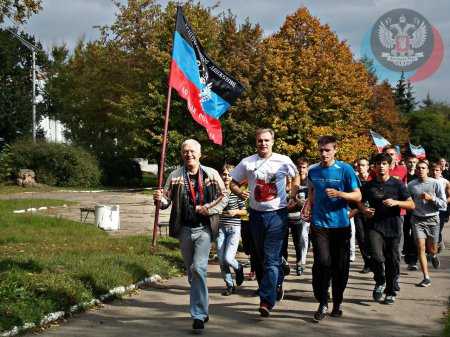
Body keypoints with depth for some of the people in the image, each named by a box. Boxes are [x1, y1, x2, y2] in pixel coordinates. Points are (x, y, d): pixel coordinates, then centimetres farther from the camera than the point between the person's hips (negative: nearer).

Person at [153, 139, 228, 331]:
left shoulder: (211, 174, 0)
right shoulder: (175, 176, 3)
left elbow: (224, 197, 4)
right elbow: (167, 201, 5)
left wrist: (209, 208, -12)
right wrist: (160, 199, -18)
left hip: (204, 228, -3)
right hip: (184, 229, 3)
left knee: (198, 268, -17)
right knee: (191, 271, 13)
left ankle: (198, 315, -13)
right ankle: (201, 310, 32)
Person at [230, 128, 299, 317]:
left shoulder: (283, 161, -2)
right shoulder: (247, 163, 1)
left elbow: (296, 177, 16)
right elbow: (233, 183, 8)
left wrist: (292, 198, 5)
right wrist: (240, 193, -13)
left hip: (278, 215, -3)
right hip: (257, 215, 3)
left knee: (271, 259, -11)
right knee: (260, 258, 13)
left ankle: (267, 300, -13)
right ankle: (276, 284, 34)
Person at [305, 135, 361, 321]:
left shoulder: (345, 169, -5)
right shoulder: (313, 171, 5)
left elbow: (357, 196, -7)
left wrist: (339, 194, -21)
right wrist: (309, 207, 11)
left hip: (340, 224, -1)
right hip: (319, 224, 1)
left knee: (340, 266, 6)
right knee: (322, 262, -11)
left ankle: (337, 303, 22)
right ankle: (322, 303, 0)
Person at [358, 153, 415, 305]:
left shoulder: (397, 184, 1)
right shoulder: (369, 185, 7)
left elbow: (411, 205, 0)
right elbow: (360, 201, 20)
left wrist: (396, 202, -16)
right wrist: (364, 209, -2)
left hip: (393, 227, 0)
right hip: (375, 226, 0)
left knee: (393, 261, 4)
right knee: (376, 257, -19)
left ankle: (391, 292, 21)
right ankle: (380, 282, 9)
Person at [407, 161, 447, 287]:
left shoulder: (435, 184, -6)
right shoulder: (411, 185, -1)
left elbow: (444, 203, -7)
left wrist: (431, 198, -19)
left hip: (432, 219, 0)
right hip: (417, 219, 0)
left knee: (432, 249, 11)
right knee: (421, 248, -8)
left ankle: (434, 255, 50)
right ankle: (426, 278, -1)